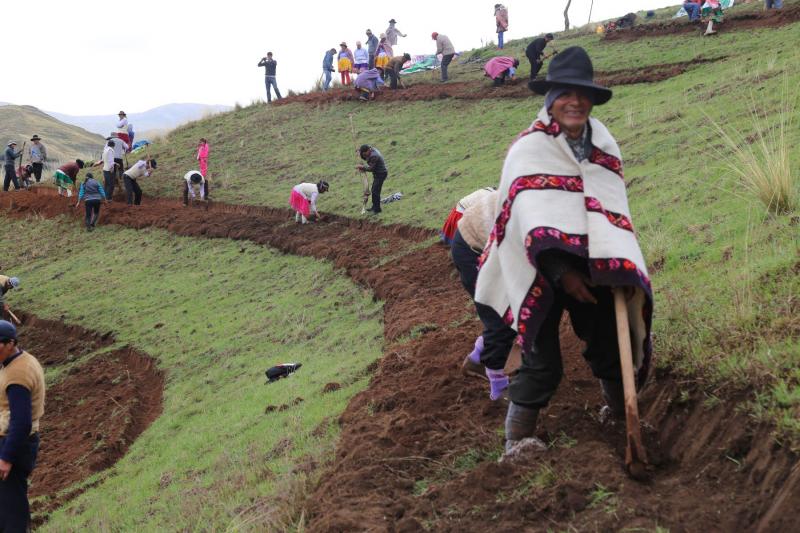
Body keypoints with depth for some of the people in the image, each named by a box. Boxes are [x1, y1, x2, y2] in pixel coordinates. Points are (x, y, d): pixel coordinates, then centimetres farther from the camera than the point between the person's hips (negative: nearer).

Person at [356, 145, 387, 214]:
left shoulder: (373, 156, -27)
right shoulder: (373, 150, 4)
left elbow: (371, 168, -25)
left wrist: (363, 167, -13)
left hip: (380, 174, -11)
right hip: (378, 174, 11)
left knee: (375, 192, -9)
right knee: (374, 191, 17)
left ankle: (377, 209, -1)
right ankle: (374, 207, 28)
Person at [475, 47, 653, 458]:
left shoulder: (603, 147, 5)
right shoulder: (529, 149, -13)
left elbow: (614, 211, 0)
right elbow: (533, 217, -22)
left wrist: (622, 268, -14)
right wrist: (562, 272, -29)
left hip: (592, 267, 5)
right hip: (542, 270, -5)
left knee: (609, 342, 11)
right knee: (542, 361, -7)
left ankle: (619, 411, 32)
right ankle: (517, 438, 3)